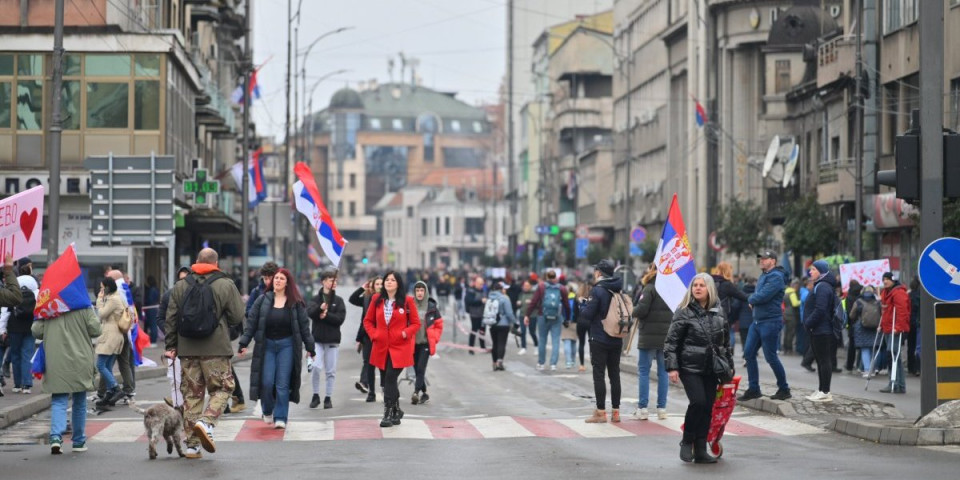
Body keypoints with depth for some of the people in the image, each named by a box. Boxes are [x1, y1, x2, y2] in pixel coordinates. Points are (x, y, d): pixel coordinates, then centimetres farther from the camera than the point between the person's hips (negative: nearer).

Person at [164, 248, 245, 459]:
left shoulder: (180, 286, 7)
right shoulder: (226, 285, -3)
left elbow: (171, 318, 8)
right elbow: (238, 316, -2)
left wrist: (171, 346, 15)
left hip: (187, 349, 4)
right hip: (216, 348, -3)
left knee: (192, 393, 8)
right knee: (222, 388, 7)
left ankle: (193, 445, 8)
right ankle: (206, 422, -18)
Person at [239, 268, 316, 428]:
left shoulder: (296, 303, 1)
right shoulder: (263, 300, 1)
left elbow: (304, 326, 4)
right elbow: (251, 323, 1)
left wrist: (310, 347, 3)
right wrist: (243, 344, -4)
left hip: (287, 345, -1)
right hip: (266, 345, 1)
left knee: (283, 384, -2)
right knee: (266, 382, -3)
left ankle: (281, 418, 4)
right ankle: (267, 412, 23)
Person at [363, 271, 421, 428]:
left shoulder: (407, 301, -2)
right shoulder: (377, 300, 6)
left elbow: (416, 323, 3)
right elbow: (367, 320, 15)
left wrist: (405, 333, -13)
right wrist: (373, 334, -1)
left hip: (399, 347, -4)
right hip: (381, 347, 4)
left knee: (390, 378, -15)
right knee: (387, 380, 10)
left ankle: (388, 414, -11)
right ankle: (396, 411, 26)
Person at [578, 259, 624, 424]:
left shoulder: (597, 290, -14)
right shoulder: (619, 290, 6)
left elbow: (586, 315, -15)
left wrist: (583, 304, 4)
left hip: (599, 339, -6)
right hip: (617, 340, 6)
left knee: (599, 374, -2)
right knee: (614, 374, 11)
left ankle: (601, 412, -4)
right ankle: (615, 412, 13)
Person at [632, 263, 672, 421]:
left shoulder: (650, 289, -11)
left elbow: (641, 310, -17)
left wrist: (633, 312, 3)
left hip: (649, 337, -5)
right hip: (667, 335, 5)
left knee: (643, 371, 2)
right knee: (663, 372, 10)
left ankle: (642, 408, 0)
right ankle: (662, 408, 11)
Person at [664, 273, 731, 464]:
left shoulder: (718, 313, 9)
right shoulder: (684, 312, -5)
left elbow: (726, 342, 18)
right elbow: (671, 341, -7)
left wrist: (729, 366, 15)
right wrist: (672, 367, -14)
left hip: (711, 369, 5)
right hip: (690, 368, -5)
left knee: (708, 408, 2)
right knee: (698, 402, -18)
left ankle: (700, 450, 10)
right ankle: (687, 441, 2)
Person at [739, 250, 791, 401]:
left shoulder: (776, 277, -14)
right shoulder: (763, 276, 16)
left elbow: (763, 296, -22)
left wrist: (751, 299, -4)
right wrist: (753, 299, -1)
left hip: (770, 322, -9)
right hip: (757, 321, 9)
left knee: (771, 357, -4)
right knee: (749, 353, 5)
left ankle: (784, 389, 10)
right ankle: (753, 389, 11)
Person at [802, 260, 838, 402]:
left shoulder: (823, 287, -15)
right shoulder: (820, 286, 19)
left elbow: (820, 310, -23)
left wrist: (808, 323, -16)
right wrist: (808, 324, 14)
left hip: (821, 331, -11)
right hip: (818, 330, 11)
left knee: (823, 360, -8)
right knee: (820, 360, 14)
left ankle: (825, 392, -7)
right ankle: (821, 390, 19)